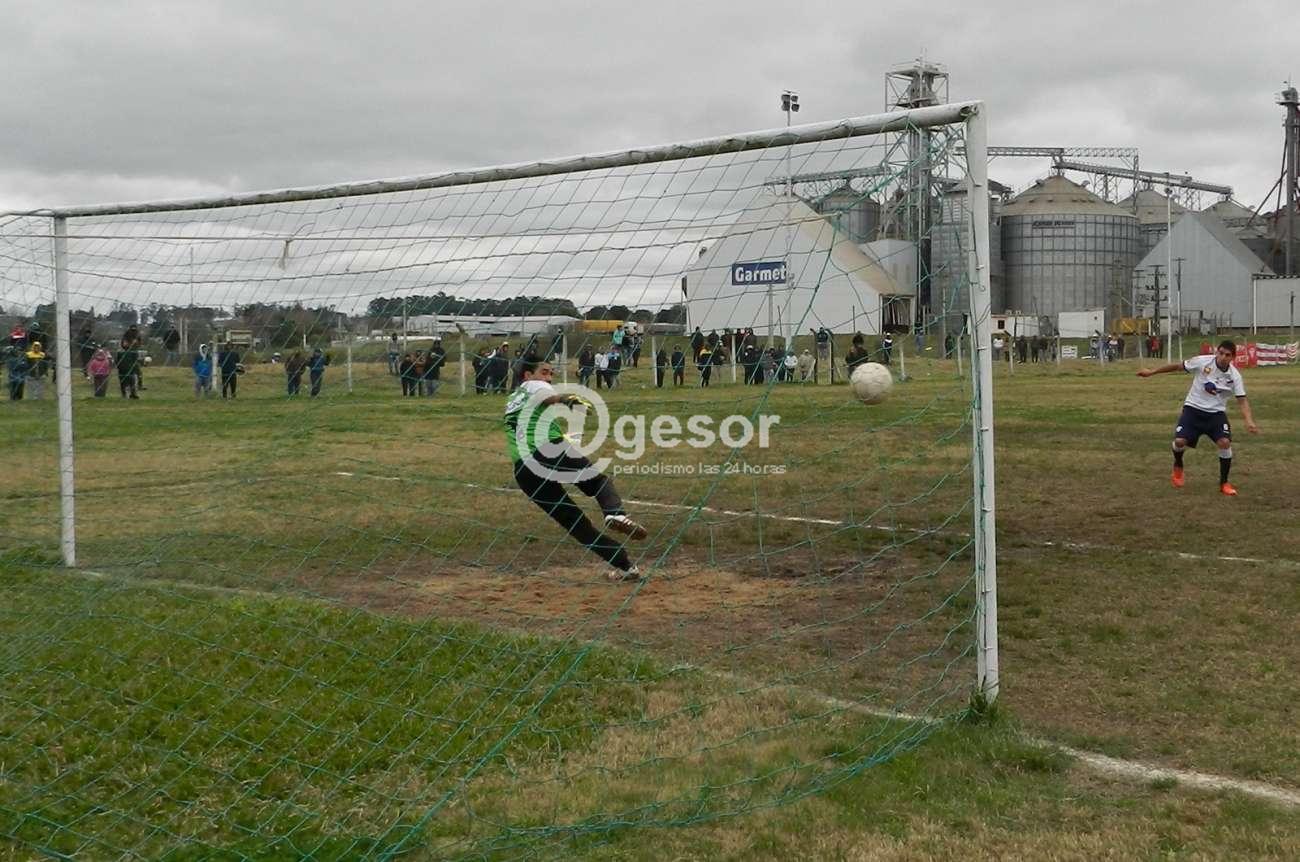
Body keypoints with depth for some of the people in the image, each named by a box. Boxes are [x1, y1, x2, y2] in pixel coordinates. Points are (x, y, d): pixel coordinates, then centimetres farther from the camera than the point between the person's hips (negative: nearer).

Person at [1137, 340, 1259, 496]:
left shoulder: (1234, 376, -11)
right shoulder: (1202, 362, -14)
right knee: (1180, 441, -18)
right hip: (1193, 409, 0)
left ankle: (1224, 483, 0)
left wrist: (1249, 421, -27)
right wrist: (1151, 372, 2)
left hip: (1216, 413, 1)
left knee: (1225, 442, -21)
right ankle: (1178, 466, 20)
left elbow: (1242, 401, -11)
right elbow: (1178, 366, -2)